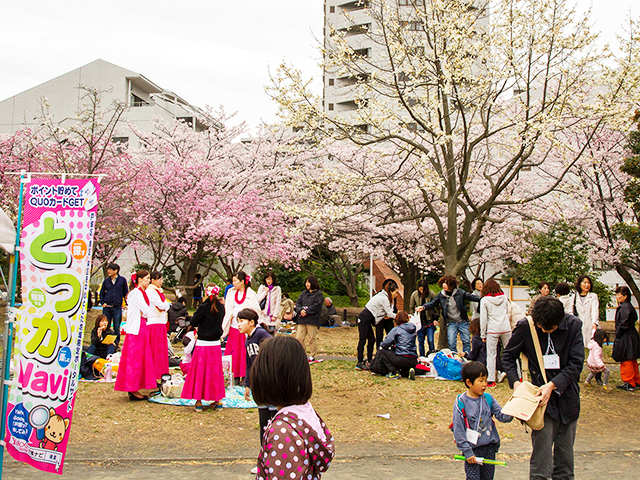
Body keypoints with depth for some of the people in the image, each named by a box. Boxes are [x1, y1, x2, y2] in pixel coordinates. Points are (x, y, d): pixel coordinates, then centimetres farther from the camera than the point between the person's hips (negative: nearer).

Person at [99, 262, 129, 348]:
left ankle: (116, 344, 11)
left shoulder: (122, 280, 2)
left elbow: (125, 293, 7)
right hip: (107, 307, 2)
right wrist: (102, 302, 2)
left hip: (117, 307, -2)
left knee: (117, 328, 2)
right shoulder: (106, 281, 8)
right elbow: (101, 293, 16)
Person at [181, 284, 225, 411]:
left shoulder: (203, 307, -15)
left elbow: (193, 322, -8)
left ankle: (198, 401, 7)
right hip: (216, 344, 4)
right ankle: (216, 399, 16)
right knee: (215, 371, 12)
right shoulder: (221, 307, 0)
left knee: (200, 372, 4)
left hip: (202, 344, -4)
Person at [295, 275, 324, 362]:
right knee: (299, 338, 2)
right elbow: (298, 303, 12)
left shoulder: (319, 294, 0)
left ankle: (312, 356, 8)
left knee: (312, 339, 0)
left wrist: (306, 312, -15)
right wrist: (300, 310, -9)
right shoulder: (303, 293, 18)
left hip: (312, 320, -5)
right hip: (302, 320, 5)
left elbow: (316, 306, -10)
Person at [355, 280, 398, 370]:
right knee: (362, 340, -9)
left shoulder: (383, 296, 17)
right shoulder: (384, 298, -12)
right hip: (364, 318, -10)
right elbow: (389, 314, -10)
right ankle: (360, 363, -9)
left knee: (371, 340, 9)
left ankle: (369, 362, 13)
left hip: (366, 319, 10)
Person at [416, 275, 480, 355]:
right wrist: (423, 307, -12)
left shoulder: (459, 292, -4)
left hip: (463, 322, 0)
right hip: (451, 323, 1)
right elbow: (432, 303, 4)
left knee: (466, 341, 3)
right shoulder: (441, 295, -1)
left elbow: (471, 297, 0)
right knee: (451, 343, -4)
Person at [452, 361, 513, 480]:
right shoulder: (461, 403, -11)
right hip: (472, 449, -4)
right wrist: (467, 452, -14)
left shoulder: (488, 398, 3)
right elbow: (458, 430, -10)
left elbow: (502, 416, -1)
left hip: (490, 448, 4)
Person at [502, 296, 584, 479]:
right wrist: (515, 382, -11)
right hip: (542, 397, -2)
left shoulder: (573, 325, -7)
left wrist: (553, 385, -18)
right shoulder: (525, 327, -10)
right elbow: (508, 356, 4)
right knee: (541, 457, -7)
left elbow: (576, 363, -7)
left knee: (565, 458, 11)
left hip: (568, 397, 2)